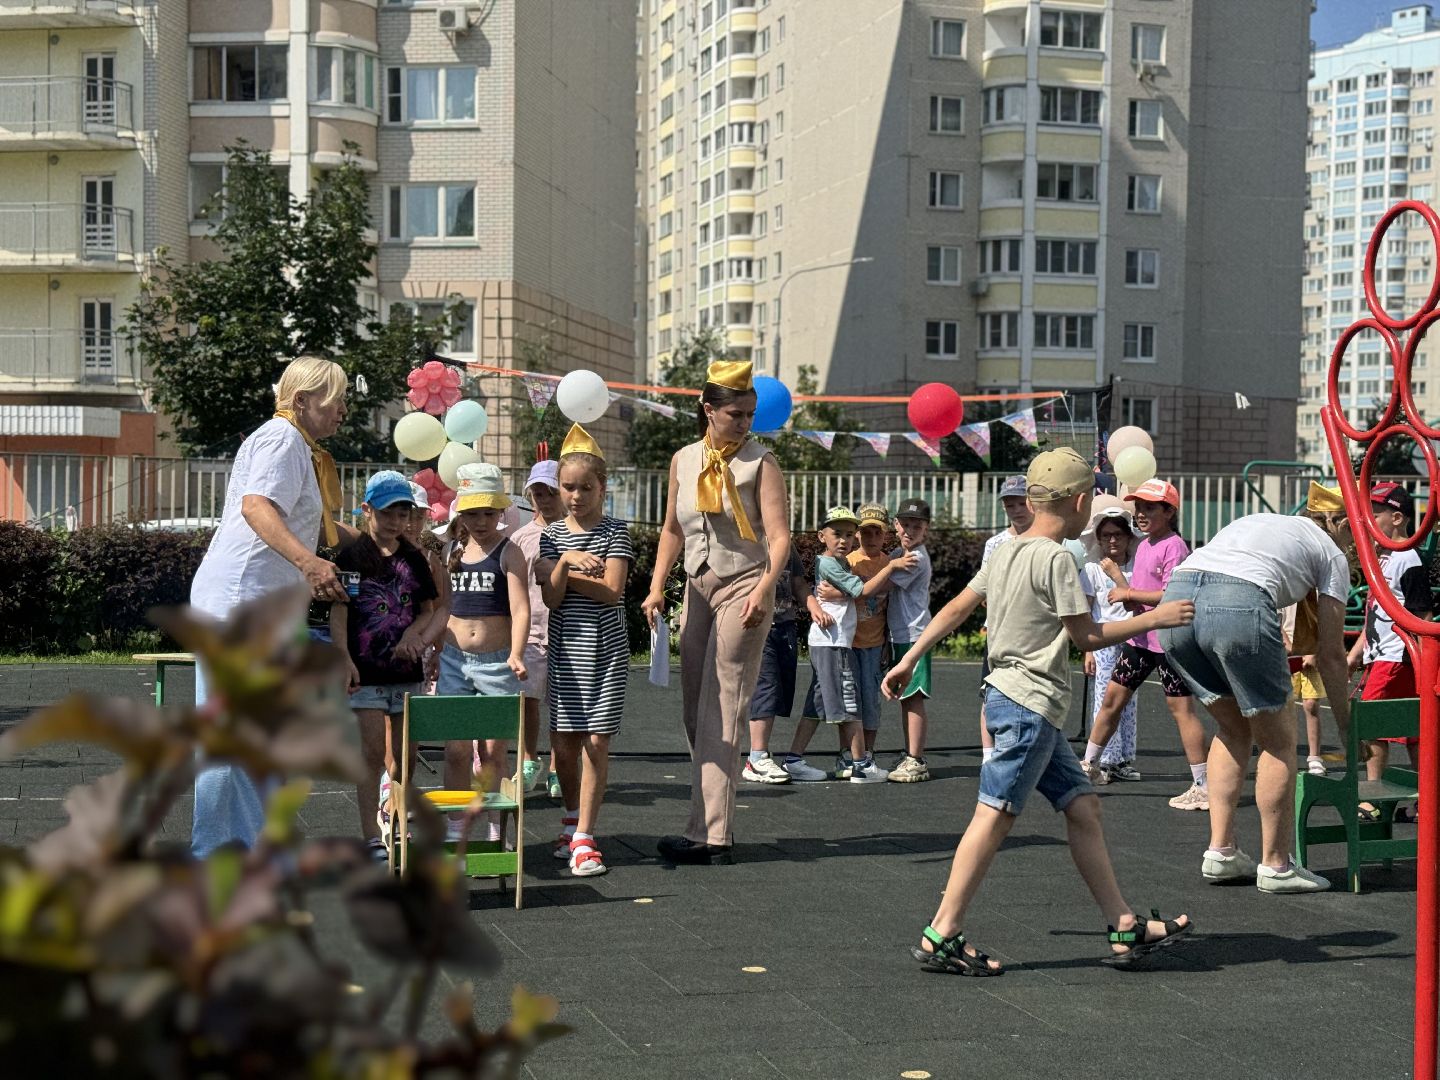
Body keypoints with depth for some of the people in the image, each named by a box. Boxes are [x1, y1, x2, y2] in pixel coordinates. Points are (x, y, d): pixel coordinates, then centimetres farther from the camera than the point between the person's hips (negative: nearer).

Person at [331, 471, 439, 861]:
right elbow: (338, 613, -7)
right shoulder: (352, 557, -3)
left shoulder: (414, 559, 10)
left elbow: (427, 609, 15)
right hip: (366, 672, -4)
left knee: (402, 755, 9)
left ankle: (390, 816, 28)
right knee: (373, 753, -7)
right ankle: (372, 839, -4)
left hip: (405, 670, 4)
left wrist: (413, 633, -7)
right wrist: (344, 660, -17)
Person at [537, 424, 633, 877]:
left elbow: (611, 592, -12)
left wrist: (561, 573, -10)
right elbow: (551, 598, -3)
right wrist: (567, 562, -19)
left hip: (605, 650, -3)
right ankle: (573, 819, 29)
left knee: (596, 743, -6)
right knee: (563, 745, 5)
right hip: (565, 648, 3)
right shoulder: (552, 534, 7)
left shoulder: (615, 531, -1)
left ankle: (583, 839, -3)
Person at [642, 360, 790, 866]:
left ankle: (711, 836, -11)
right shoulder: (684, 460, 9)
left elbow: (779, 536, -14)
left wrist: (765, 588, -29)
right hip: (698, 587, 6)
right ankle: (712, 820, 15)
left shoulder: (760, 463, -6)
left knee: (720, 714, -10)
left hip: (743, 588, -6)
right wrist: (657, 587, 7)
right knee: (695, 710, 6)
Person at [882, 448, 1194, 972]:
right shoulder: (1056, 558, -13)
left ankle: (1125, 928, 12)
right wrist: (1153, 618, -2)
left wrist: (909, 659, 18)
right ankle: (942, 936, -9)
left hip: (1022, 703, 10)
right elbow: (1086, 635, -10)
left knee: (1082, 807, 10)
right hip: (1029, 702, -10)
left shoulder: (1006, 552, 13)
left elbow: (955, 608, 14)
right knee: (995, 815, -9)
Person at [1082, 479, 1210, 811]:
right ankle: (1090, 765, 25)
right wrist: (1121, 586, -5)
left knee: (1181, 708, -6)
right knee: (1113, 698, 12)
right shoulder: (1143, 546, 14)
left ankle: (1202, 787, -2)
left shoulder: (1174, 546, -14)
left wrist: (1128, 594, -18)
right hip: (1141, 638, 9)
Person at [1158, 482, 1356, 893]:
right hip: (1239, 606, -6)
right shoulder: (1332, 554, 21)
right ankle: (1276, 866, 16)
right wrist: (1347, 727, 33)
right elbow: (1330, 656, 22)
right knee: (1278, 740, 12)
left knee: (1234, 727, 24)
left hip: (1176, 595, 6)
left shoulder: (1257, 521, 37)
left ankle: (1221, 852, 22)